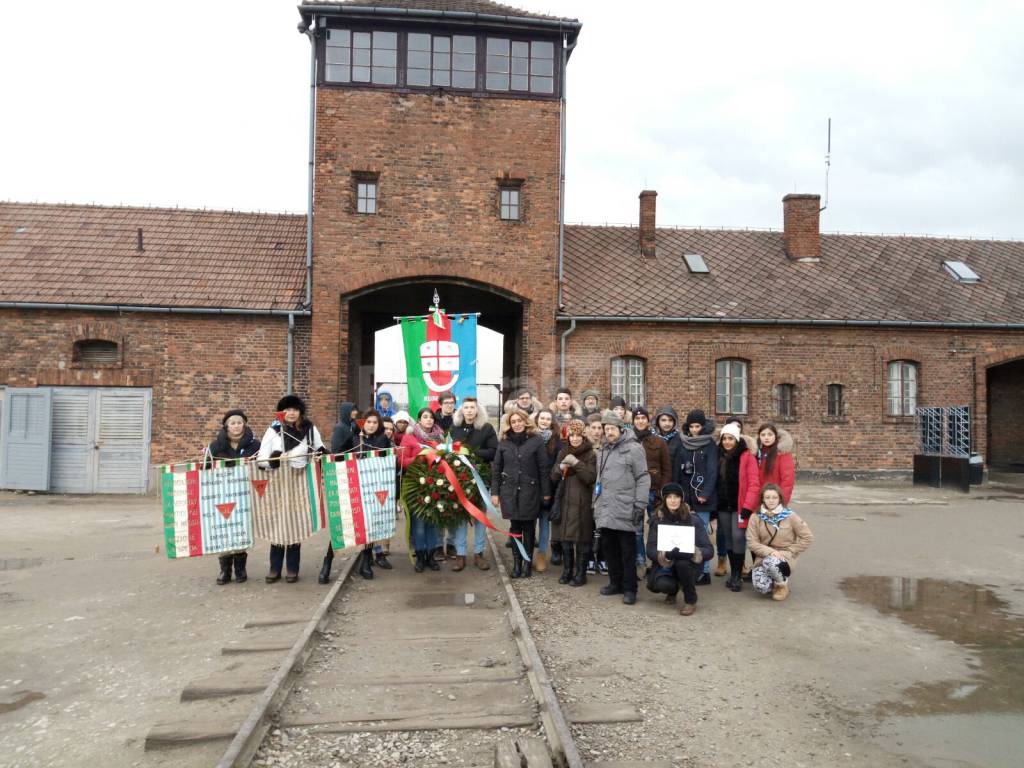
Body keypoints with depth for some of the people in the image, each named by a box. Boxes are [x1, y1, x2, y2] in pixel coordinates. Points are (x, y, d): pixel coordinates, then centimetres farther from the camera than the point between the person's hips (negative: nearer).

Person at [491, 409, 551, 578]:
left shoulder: (536, 441, -3)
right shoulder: (504, 442, 5)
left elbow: (543, 468, -3)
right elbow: (496, 469, 7)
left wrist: (546, 492, -4)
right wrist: (494, 492, 3)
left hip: (530, 491, -2)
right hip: (509, 491, 2)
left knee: (528, 528, 4)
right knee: (515, 527, 7)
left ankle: (527, 562, 14)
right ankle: (516, 563, 14)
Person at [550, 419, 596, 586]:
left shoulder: (591, 455, -4)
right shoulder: (563, 452, 11)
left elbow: (591, 477, -13)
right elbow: (553, 475, 9)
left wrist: (576, 463, -22)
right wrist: (561, 467, -11)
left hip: (582, 503, -5)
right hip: (564, 501, 5)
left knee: (582, 540, 0)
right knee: (565, 538, 11)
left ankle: (580, 574, 11)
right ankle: (567, 571, 24)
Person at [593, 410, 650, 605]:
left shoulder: (633, 449, -6)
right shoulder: (603, 451, 17)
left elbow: (643, 479, -9)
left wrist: (640, 505, -14)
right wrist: (596, 501, 20)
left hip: (625, 511, -7)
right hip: (605, 510, 7)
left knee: (627, 550, 0)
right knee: (609, 547, 12)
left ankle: (630, 589, 8)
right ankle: (616, 582, 25)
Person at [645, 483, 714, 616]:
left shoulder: (693, 520, -9)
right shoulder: (658, 520, -5)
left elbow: (709, 550, -12)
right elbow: (650, 549, -11)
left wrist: (696, 552, -35)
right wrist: (663, 555, -33)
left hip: (689, 564, -2)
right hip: (665, 565, 2)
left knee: (682, 562, -36)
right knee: (660, 584, -30)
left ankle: (691, 601, -9)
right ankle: (673, 589, 11)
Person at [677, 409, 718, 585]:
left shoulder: (710, 445, -3)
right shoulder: (683, 444, 11)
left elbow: (712, 471, -10)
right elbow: (678, 470, 11)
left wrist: (705, 494, -18)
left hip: (702, 497, -5)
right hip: (686, 496, 5)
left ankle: (704, 571, 2)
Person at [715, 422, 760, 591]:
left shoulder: (747, 456, -8)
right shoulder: (719, 456, 8)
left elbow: (753, 484, -12)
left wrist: (748, 506, -17)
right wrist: (715, 503, 8)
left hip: (739, 505, -5)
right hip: (723, 506, 5)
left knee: (738, 537, -10)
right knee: (728, 538, 9)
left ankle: (738, 576, -1)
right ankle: (733, 573, 19)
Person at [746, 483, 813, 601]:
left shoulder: (790, 516, -5)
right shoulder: (756, 517, -1)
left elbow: (807, 538, -2)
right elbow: (751, 542, -4)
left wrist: (788, 552, -9)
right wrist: (769, 551, -20)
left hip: (785, 557, -2)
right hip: (763, 556, 2)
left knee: (770, 562, -38)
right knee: (761, 586, -27)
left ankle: (782, 585, -4)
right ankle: (774, 583, 13)